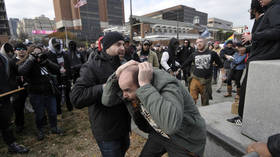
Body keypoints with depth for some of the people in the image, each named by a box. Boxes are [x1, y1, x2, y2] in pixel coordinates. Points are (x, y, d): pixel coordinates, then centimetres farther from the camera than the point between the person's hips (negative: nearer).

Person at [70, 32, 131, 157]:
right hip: (106, 130, -7)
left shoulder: (121, 63, 7)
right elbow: (76, 98, -26)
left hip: (123, 124, 8)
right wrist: (103, 87, -31)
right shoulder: (92, 66, -17)